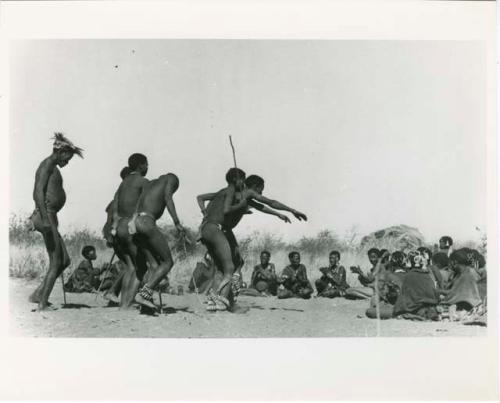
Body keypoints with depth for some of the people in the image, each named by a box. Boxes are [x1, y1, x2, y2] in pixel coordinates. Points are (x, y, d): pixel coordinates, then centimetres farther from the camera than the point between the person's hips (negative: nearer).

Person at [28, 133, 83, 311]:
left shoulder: (52, 168, 21)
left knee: (65, 261, 11)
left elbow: (36, 193, 26)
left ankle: (37, 295, 13)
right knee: (56, 263, -5)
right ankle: (42, 303, 0)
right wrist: (45, 218, -27)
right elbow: (39, 191, -19)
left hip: (48, 217, 10)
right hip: (46, 215, -10)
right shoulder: (47, 164, -7)